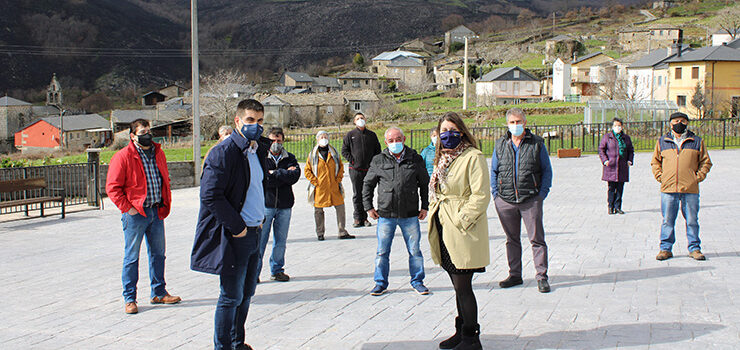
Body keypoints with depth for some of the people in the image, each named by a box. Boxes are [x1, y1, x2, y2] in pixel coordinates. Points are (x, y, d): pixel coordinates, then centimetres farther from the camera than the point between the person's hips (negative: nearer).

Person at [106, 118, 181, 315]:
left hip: (156, 212, 6)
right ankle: (129, 298, 9)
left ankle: (158, 293, 25)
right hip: (135, 214, -6)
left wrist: (166, 203, 13)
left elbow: (165, 180, 23)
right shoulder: (122, 157, -8)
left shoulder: (158, 153, 11)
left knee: (158, 253, 13)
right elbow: (113, 187, -8)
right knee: (131, 257, 1)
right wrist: (127, 208, -13)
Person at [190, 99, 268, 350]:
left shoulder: (259, 150, 12)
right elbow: (211, 196, -20)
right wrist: (237, 227, -17)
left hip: (254, 233, 8)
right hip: (233, 236, -8)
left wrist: (260, 218, 13)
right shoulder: (223, 153, -14)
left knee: (246, 293, 16)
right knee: (232, 297, -2)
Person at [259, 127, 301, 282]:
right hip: (265, 204, -3)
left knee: (281, 240, 9)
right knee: (260, 239, -3)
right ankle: (254, 271, 6)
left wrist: (274, 173, -10)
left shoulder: (290, 158, 10)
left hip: (284, 205, 3)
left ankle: (277, 270, 22)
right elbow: (262, 179, -13)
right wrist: (284, 174, -8)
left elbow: (295, 175, -8)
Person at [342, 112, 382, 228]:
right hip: (355, 169, -2)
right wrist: (351, 160, -7)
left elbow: (377, 150, 14)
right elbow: (344, 150, 5)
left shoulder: (372, 135, 10)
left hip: (369, 169, 2)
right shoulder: (350, 135, 5)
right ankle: (358, 218, 4)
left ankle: (365, 218, 11)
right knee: (357, 194, -1)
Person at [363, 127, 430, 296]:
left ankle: (417, 281, 21)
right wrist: (369, 207, 5)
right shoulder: (378, 161, 2)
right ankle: (381, 283, 19)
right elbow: (368, 185, 11)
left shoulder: (415, 159, 4)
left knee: (415, 250, 6)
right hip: (385, 215, 0)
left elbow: (425, 184, 13)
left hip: (410, 215, 0)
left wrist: (425, 207, 8)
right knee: (382, 252, 6)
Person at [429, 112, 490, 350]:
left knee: (462, 286, -4)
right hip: (445, 231, 8)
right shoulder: (442, 158, 16)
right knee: (459, 286, 16)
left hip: (463, 232, -8)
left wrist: (461, 221, -18)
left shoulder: (473, 157, -10)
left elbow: (480, 196, -17)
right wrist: (433, 216, 12)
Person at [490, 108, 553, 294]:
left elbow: (547, 170, 7)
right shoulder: (500, 145, 10)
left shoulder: (537, 144, 3)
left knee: (537, 239, -2)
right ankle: (515, 275, 21)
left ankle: (542, 276, 5)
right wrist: (495, 193, 5)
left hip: (531, 200, -3)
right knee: (512, 239, 11)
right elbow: (494, 171, 17)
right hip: (505, 201, 3)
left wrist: (542, 193, -3)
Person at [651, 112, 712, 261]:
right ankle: (665, 248, 10)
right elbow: (655, 161, 17)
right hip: (668, 188, 0)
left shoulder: (697, 141, 8)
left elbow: (706, 162, 12)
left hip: (690, 189, 0)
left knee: (692, 221, 4)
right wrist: (660, 176, 4)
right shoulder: (662, 141, 11)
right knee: (667, 221, 2)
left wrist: (698, 177, 0)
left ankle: (694, 248, 14)